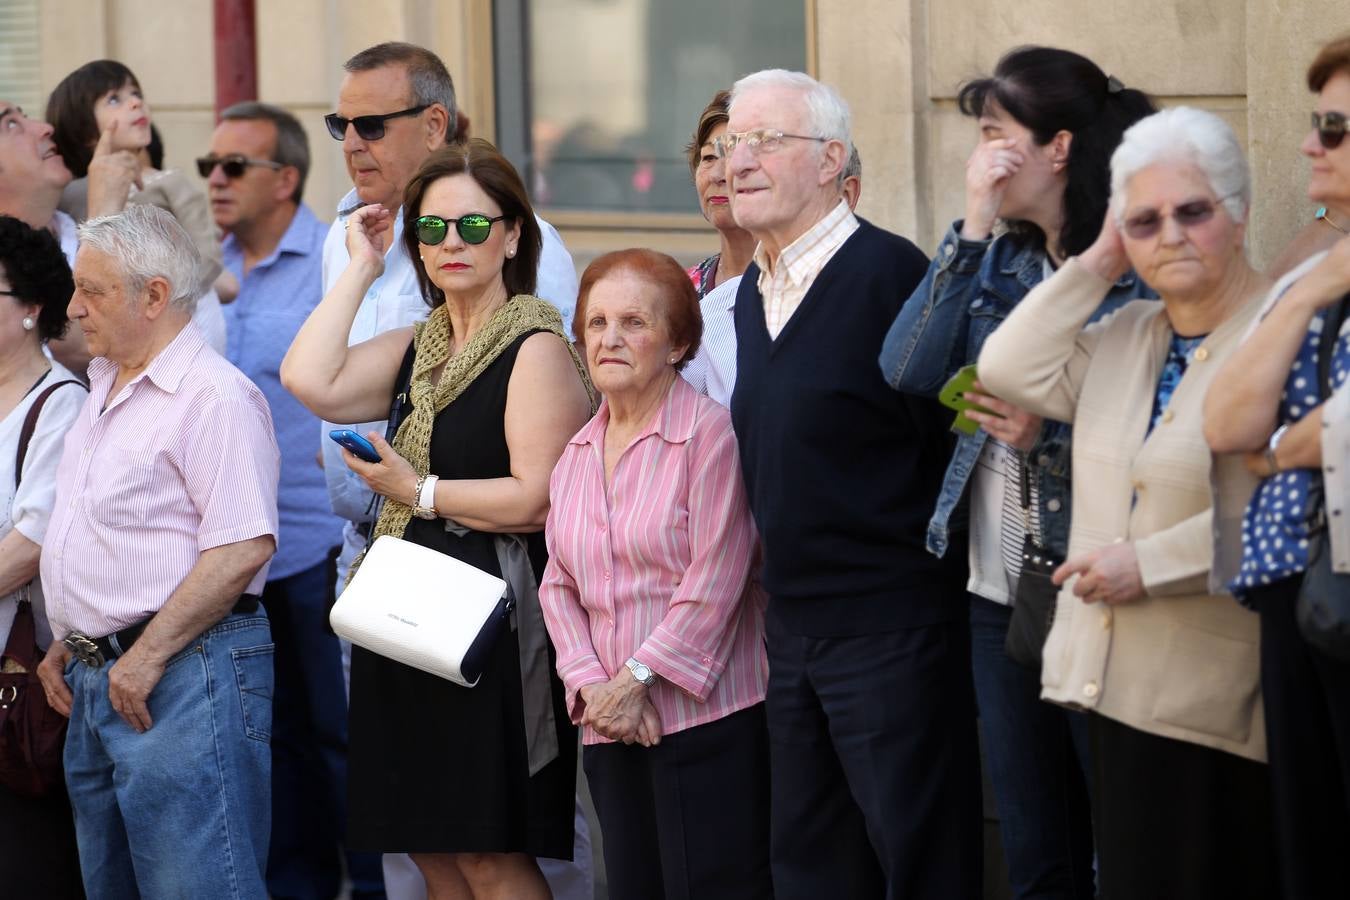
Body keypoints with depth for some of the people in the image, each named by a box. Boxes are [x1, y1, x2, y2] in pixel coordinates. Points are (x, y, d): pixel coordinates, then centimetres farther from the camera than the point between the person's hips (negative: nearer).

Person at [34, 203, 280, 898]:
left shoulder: (213, 397, -13)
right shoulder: (106, 390, 18)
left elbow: (243, 548, -21)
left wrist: (146, 657, -20)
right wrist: (67, 646, 17)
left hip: (183, 678, -10)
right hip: (97, 680, 10)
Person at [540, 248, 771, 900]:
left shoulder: (710, 432, -7)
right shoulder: (576, 457, 15)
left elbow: (716, 578, -13)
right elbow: (559, 586, 13)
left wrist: (636, 680, -13)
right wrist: (590, 682, -4)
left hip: (707, 717, -7)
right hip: (611, 728, 7)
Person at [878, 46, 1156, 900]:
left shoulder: (1138, 265, -11)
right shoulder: (998, 262, 9)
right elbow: (907, 371, -5)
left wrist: (1053, 437, -20)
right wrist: (972, 228, -7)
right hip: (999, 595, 7)